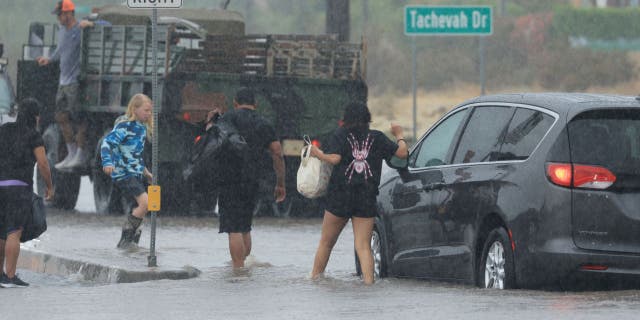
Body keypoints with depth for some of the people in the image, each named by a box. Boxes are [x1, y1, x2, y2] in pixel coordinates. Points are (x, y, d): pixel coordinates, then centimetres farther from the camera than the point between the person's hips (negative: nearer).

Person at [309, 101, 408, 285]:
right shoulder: (377, 138, 4)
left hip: (340, 197, -1)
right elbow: (402, 153, 4)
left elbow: (334, 158, -16)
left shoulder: (340, 135, -1)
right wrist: (399, 136, 22)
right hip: (367, 201, 1)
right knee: (363, 246, 1)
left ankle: (315, 276, 18)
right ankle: (368, 278, -14)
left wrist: (317, 153, 1)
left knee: (326, 242, 13)